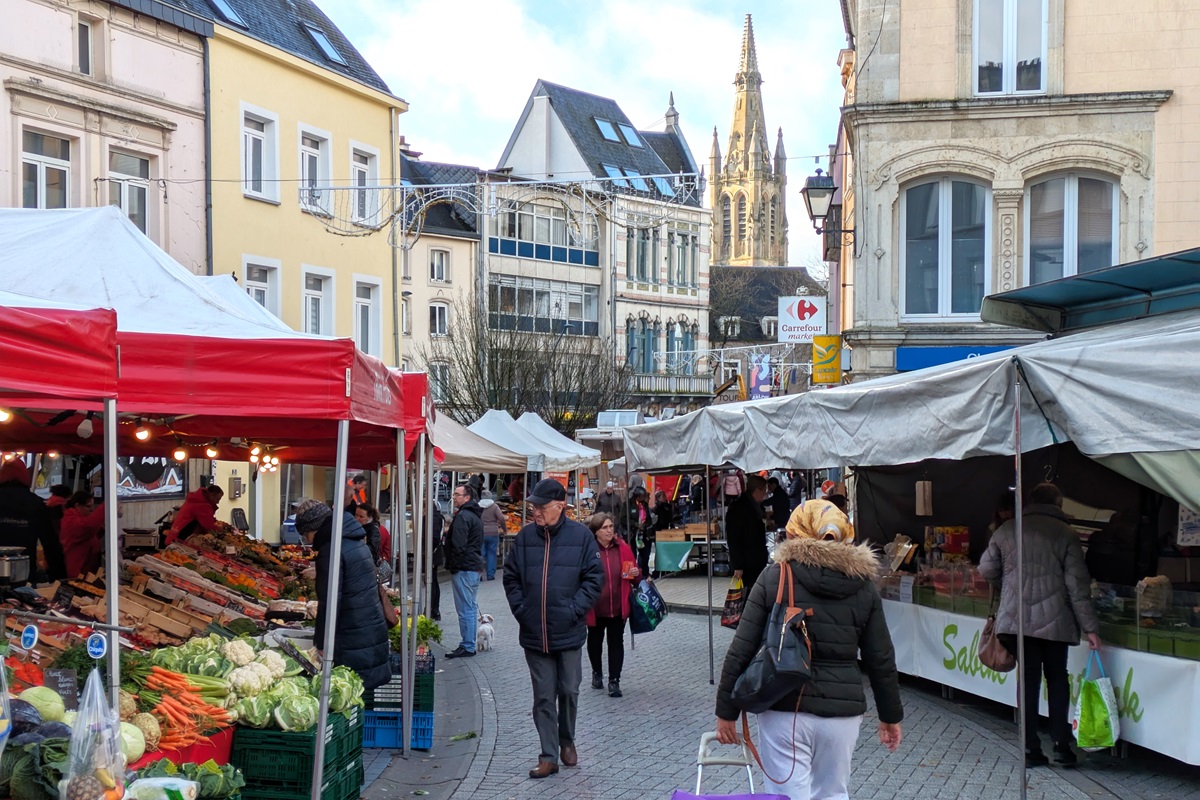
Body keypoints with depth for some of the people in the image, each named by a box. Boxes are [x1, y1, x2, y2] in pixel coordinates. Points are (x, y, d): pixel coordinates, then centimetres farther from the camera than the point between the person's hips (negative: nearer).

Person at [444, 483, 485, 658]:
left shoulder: (462, 516, -16)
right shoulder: (475, 515, 16)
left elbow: (457, 545, -20)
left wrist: (453, 566, -9)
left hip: (463, 569, -10)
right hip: (475, 567, 10)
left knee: (465, 609, -7)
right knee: (471, 607, 15)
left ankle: (467, 647, -5)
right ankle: (470, 644, 22)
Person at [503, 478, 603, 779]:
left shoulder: (580, 535, -5)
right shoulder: (525, 536, 2)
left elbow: (593, 578, -2)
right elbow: (511, 577, 10)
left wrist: (575, 610, -9)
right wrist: (520, 609, -1)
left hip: (569, 632, -1)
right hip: (534, 633, 2)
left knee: (569, 691, 10)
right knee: (543, 696, 5)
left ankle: (567, 740, 33)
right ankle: (549, 756, 10)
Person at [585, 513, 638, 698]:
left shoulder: (623, 548, 0)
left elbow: (633, 575, 12)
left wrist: (635, 574, -10)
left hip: (618, 606, 1)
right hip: (595, 606, -1)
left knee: (616, 642, 3)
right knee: (595, 640, 17)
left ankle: (614, 680, 9)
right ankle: (597, 673, 38)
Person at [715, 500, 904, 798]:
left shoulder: (775, 577, -3)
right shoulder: (863, 585, 5)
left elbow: (741, 650, -5)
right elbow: (881, 660, 7)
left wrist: (726, 711, 3)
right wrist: (890, 716, 18)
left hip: (784, 709, -3)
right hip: (843, 711, 3)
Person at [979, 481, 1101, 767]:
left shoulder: (1007, 530, 4)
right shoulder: (1065, 534, -2)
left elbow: (986, 569, 9)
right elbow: (1077, 585, -6)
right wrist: (1090, 627, -3)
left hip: (1016, 619, 1)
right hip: (1054, 620, -1)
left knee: (1028, 679, 7)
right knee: (1057, 679, 14)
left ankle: (1032, 749, 6)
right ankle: (1062, 746, 10)